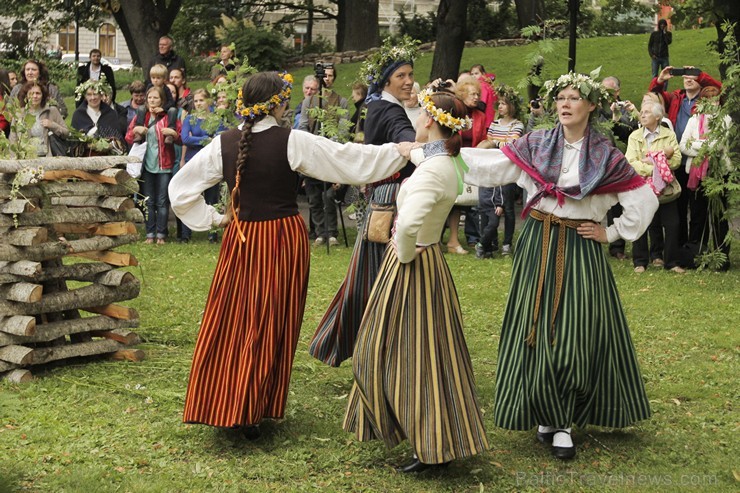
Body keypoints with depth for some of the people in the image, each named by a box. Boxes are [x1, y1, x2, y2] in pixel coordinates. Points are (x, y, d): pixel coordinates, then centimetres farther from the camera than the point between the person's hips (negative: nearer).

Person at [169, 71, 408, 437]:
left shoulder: (223, 144, -3)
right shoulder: (293, 142, -13)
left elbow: (181, 187, 2)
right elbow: (353, 160, -10)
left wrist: (213, 219, 9)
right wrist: (403, 151, -1)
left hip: (240, 240, 3)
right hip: (284, 239, -3)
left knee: (229, 322, 12)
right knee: (271, 325, 5)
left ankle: (219, 404, 18)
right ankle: (251, 412, 7)